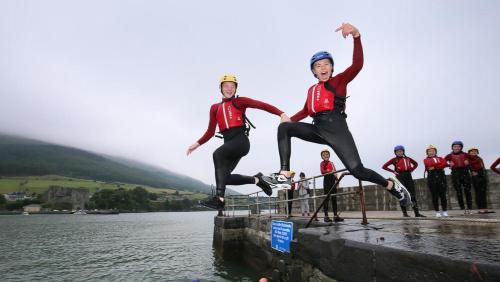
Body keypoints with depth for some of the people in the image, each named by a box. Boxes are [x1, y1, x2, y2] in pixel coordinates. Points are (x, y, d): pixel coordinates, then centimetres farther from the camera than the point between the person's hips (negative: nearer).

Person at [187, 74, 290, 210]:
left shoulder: (240, 101, 9)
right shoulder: (215, 108, 20)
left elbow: (263, 105, -2)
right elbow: (210, 131, 20)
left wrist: (282, 114, -15)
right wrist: (197, 144, 11)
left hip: (241, 140, -5)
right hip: (229, 142, 5)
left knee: (217, 154, -31)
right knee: (225, 177, -5)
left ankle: (219, 198, -34)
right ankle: (256, 179, 16)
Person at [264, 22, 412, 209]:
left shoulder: (339, 80, 7)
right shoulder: (312, 90, 21)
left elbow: (357, 64, -12)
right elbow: (306, 111, 31)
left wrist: (356, 36, -26)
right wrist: (288, 119, 16)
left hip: (336, 129, -5)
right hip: (318, 129, 5)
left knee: (357, 170, -14)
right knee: (284, 128, -11)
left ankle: (392, 185, 15)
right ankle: (284, 174, -18)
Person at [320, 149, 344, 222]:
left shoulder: (332, 163, 19)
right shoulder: (322, 163, 2)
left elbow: (335, 172, 17)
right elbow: (322, 171, -13)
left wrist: (337, 178, 1)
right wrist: (330, 172, -25)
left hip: (333, 181, 6)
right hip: (327, 180, -6)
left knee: (334, 198, 5)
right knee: (326, 198, -6)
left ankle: (335, 215, 8)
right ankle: (326, 216, -5)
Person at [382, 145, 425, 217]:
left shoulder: (407, 158, 13)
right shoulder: (394, 159, 2)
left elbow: (416, 163, 29)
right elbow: (384, 166, -1)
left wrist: (412, 169, 12)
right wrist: (393, 171, -7)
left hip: (408, 176, 4)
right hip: (400, 177, -4)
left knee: (413, 195, 1)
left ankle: (417, 213, 3)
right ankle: (404, 213, 2)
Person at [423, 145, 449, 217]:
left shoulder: (440, 158, 17)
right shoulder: (426, 160, 11)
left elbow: (445, 164, -5)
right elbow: (430, 164, -11)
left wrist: (435, 167, -11)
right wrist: (439, 164, -6)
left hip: (441, 178, 1)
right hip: (431, 179, -1)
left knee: (443, 195, -1)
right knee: (434, 196, 0)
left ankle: (444, 211, 8)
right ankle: (437, 211, 6)